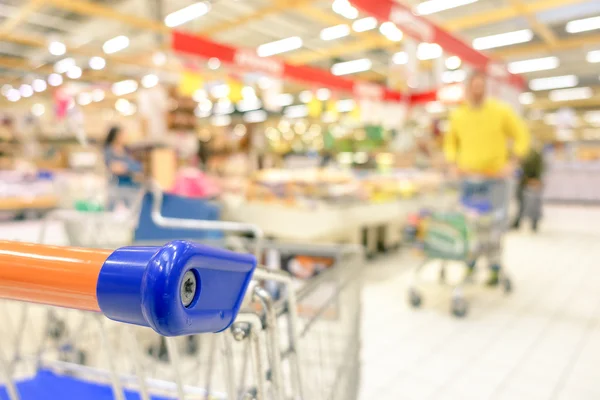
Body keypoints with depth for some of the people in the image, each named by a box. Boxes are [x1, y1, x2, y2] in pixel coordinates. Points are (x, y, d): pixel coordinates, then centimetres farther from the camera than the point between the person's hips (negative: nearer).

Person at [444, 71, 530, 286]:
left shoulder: (501, 111, -2)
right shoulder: (457, 115, 5)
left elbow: (522, 136, 2)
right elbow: (450, 142, 16)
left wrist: (511, 163, -10)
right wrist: (453, 164, 1)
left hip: (495, 177, -2)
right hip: (468, 178, 2)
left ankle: (495, 268, 12)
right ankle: (470, 264, 17)